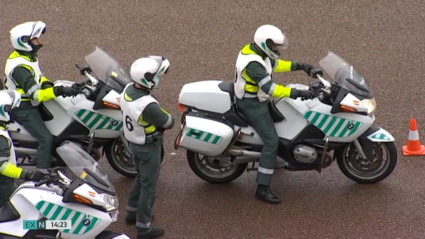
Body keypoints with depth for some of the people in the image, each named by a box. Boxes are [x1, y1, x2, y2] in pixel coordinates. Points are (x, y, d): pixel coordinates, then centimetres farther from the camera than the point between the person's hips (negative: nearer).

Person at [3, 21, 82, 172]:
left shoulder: (29, 56, 3)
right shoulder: (20, 67, -30)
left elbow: (37, 77, 17)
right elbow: (36, 95, -33)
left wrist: (47, 84, -4)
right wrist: (59, 91, -38)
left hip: (31, 103, 10)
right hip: (23, 109, -10)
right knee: (46, 138, -19)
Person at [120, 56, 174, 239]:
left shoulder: (128, 90, -11)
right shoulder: (148, 106, -37)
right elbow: (168, 122, -23)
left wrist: (157, 117, -7)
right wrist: (169, 118, -1)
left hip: (133, 141, 8)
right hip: (149, 147, -8)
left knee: (141, 178, 29)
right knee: (149, 186, 6)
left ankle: (132, 212, 45)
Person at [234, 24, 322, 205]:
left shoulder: (255, 50, -1)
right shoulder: (253, 64, -33)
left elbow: (275, 64, 15)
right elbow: (270, 88, -39)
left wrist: (299, 66, 10)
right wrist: (298, 93, -40)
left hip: (257, 100, 11)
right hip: (252, 106, -11)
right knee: (272, 141, -14)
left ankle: (271, 160, 52)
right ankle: (262, 189, -13)